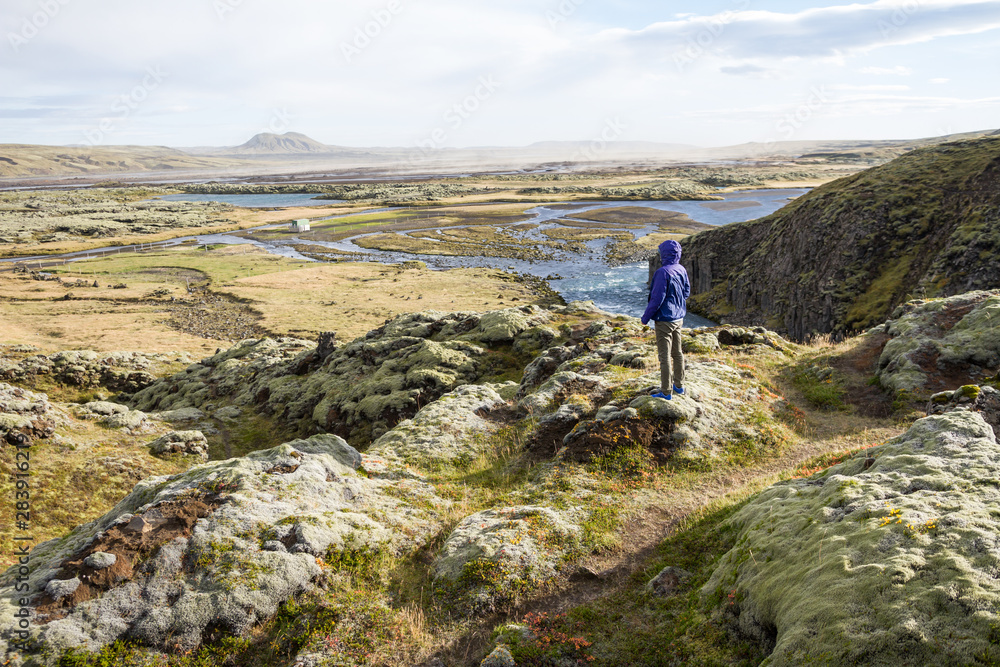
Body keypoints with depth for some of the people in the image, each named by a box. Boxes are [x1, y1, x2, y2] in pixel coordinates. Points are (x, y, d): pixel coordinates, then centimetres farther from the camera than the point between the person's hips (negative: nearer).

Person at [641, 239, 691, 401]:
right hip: (678, 318, 8)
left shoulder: (663, 272, -22)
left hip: (664, 320, -8)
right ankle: (679, 385, 30)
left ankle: (665, 392, 6)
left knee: (665, 356, -1)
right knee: (677, 352, 19)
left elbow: (657, 299, -22)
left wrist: (645, 317, -11)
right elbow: (686, 292, 13)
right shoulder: (682, 270, 2)